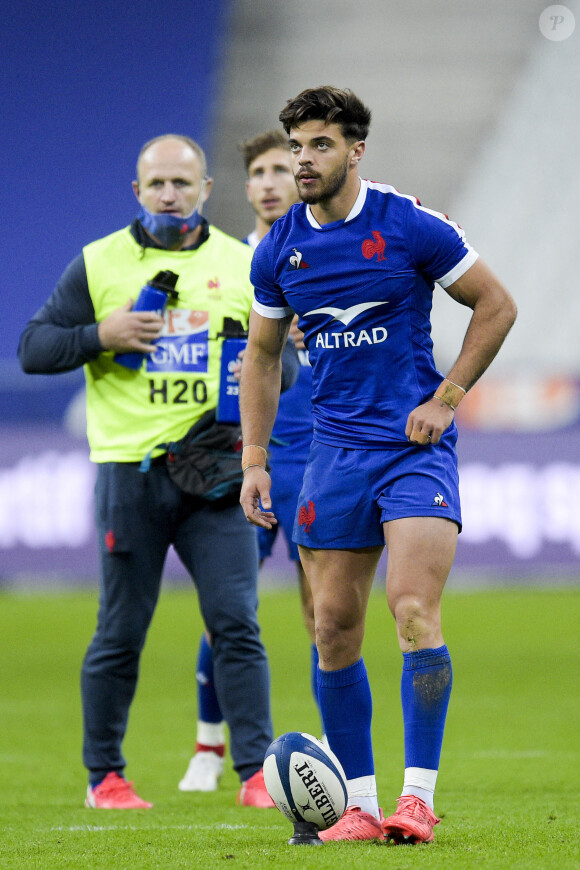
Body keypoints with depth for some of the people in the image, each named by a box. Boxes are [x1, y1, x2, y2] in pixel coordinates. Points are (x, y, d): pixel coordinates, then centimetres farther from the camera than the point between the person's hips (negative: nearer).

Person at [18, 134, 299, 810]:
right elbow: (33, 349, 3)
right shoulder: (99, 264, 4)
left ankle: (256, 772, -5)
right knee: (121, 632, 2)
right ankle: (104, 775, 15)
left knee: (235, 621, -7)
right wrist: (100, 336, -13)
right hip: (130, 469, -1)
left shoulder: (242, 265, 10)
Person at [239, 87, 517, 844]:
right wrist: (254, 459, 9)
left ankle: (418, 796, -13)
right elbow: (262, 355, 17)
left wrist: (446, 399, -5)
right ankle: (359, 803, 10)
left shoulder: (409, 226, -8)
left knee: (414, 612, -16)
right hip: (336, 450, 4)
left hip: (417, 445, -4)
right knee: (334, 629, 2)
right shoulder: (279, 249, 4)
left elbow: (497, 306, 1)